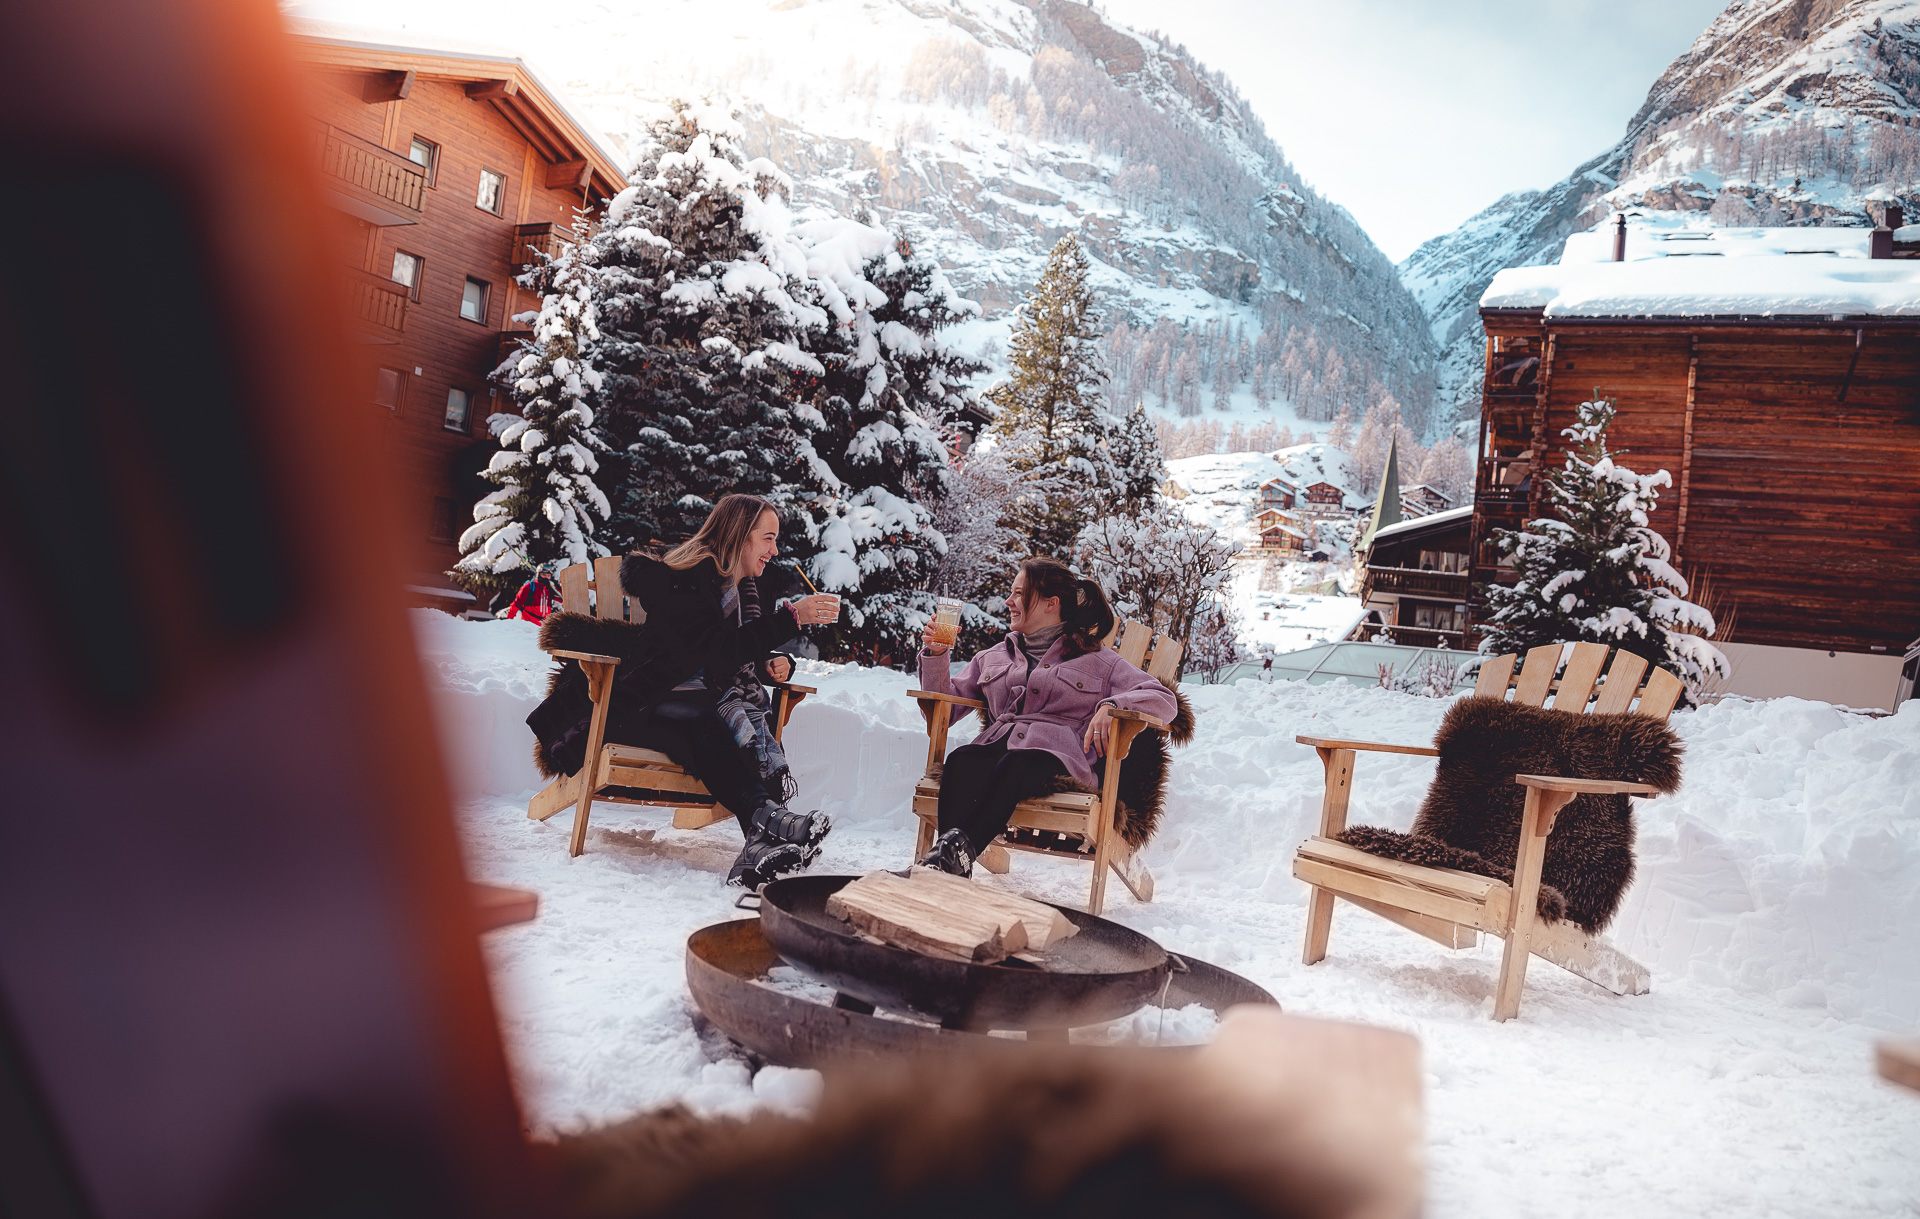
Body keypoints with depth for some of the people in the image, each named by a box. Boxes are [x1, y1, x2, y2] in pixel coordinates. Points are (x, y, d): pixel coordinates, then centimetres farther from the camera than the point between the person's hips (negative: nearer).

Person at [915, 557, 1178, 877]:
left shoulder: (1095, 660, 21)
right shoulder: (994, 656, 33)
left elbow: (1164, 700, 12)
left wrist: (1111, 705, -7)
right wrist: (936, 655, 15)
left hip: (1054, 755, -3)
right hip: (995, 745, 3)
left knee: (1014, 767, -40)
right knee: (960, 760, -36)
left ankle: (956, 850, -58)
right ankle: (951, 880, -54)